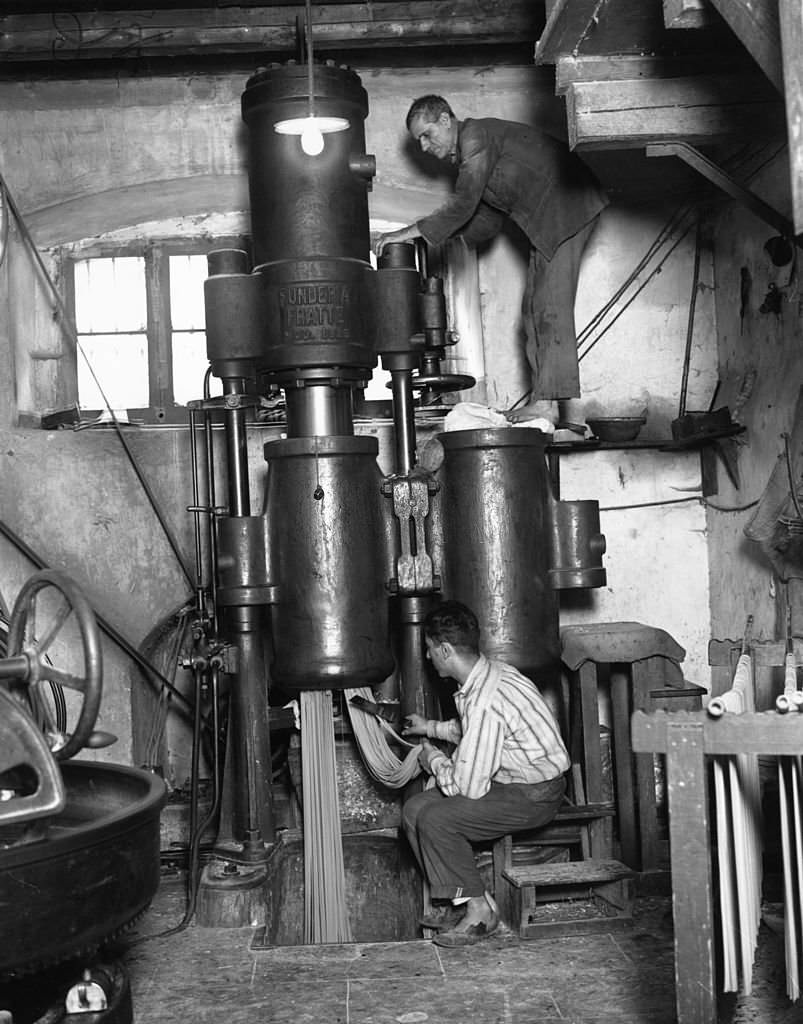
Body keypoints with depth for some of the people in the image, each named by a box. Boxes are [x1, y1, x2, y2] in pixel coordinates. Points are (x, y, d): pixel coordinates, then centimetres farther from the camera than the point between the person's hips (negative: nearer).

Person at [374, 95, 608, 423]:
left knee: (551, 305, -15)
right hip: (545, 219, 10)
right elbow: (487, 220, 17)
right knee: (534, 307, 6)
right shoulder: (463, 157, 16)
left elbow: (463, 205, -22)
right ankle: (542, 396, 4)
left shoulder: (476, 134, -15)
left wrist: (411, 232, -20)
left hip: (567, 206, -10)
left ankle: (546, 401, -18)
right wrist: (442, 234, 4)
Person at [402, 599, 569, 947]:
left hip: (533, 797, -10)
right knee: (415, 809, 2)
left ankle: (479, 911, -4)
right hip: (512, 779, 10)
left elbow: (468, 787, -26)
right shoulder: (490, 671, 1)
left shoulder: (484, 702, -30)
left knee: (435, 818, -21)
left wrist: (435, 760, -7)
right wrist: (431, 728, 28)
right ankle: (456, 903, 9)